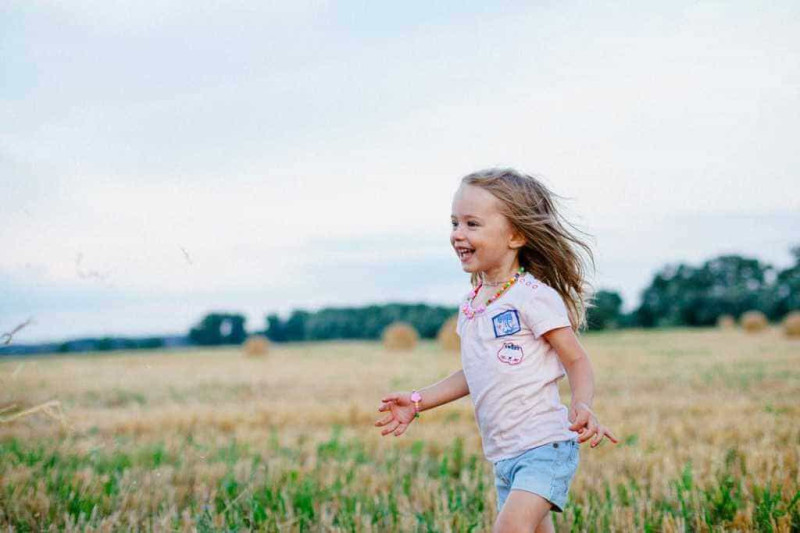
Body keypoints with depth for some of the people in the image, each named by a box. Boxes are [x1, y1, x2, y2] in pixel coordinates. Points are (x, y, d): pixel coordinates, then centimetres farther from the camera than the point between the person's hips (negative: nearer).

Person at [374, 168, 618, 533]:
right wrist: (417, 401, 18)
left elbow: (577, 361, -10)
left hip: (545, 445, -8)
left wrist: (582, 406, -29)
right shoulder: (470, 306, 10)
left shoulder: (533, 297, -12)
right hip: (503, 456, 8)